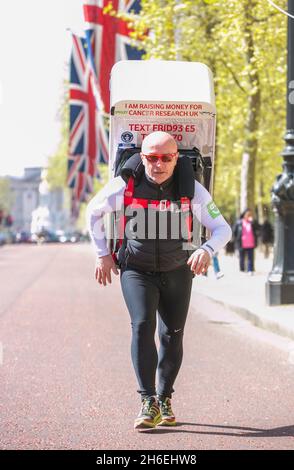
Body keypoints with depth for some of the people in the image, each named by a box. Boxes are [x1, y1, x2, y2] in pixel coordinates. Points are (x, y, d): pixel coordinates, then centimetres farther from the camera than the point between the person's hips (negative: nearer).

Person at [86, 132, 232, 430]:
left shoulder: (191, 189, -15)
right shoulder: (125, 185, -16)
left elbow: (222, 228, -9)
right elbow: (94, 211, 3)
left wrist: (207, 250, -31)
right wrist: (102, 254, 3)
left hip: (177, 271, 2)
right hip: (136, 270, -2)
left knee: (172, 335, 6)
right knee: (143, 326, -20)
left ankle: (165, 399, 24)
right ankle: (148, 402, -18)